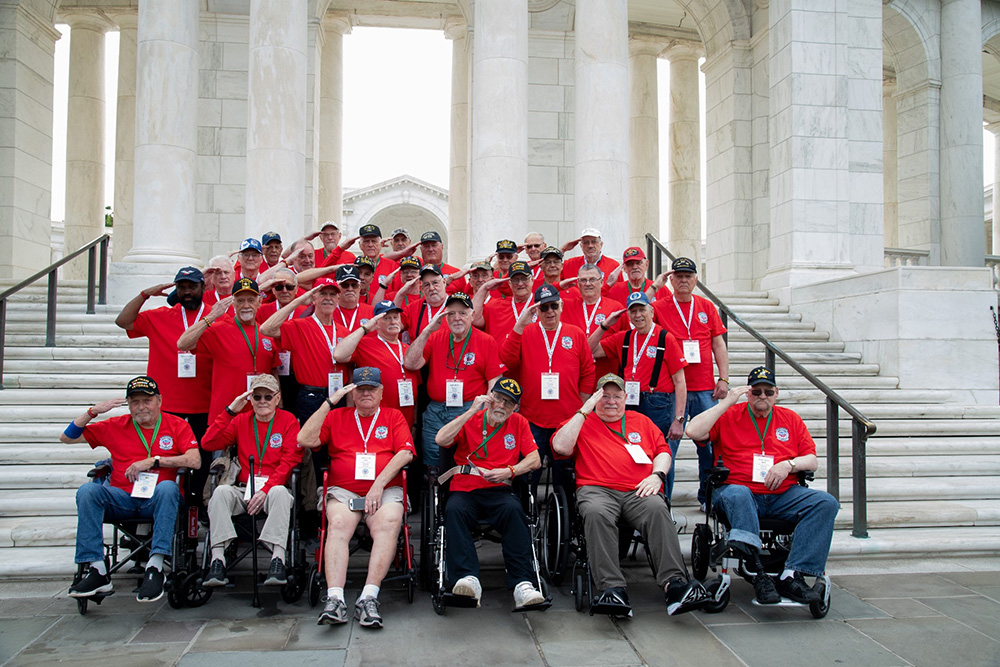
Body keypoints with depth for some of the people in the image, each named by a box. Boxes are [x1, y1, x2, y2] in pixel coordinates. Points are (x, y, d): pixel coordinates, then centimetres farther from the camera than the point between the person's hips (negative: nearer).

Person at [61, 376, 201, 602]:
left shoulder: (177, 425, 8)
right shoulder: (116, 426, 16)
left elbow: (195, 461, -7)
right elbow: (67, 437, 20)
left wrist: (153, 461, -10)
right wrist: (93, 412, 5)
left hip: (156, 500, -3)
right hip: (122, 499, 3)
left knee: (168, 487, -36)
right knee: (88, 490, -26)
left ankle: (155, 567, -39)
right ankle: (97, 572, -30)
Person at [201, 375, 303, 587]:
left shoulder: (288, 420, 6)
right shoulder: (241, 420, 15)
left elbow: (290, 460, -5)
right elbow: (209, 444, 2)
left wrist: (266, 489, -16)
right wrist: (230, 410, -3)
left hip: (274, 488, -3)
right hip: (243, 490, 3)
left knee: (280, 492, -36)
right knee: (221, 491, -27)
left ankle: (278, 559, -42)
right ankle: (217, 559, -33)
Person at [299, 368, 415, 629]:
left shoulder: (393, 416, 17)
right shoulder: (337, 417, 18)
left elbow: (405, 452, 2)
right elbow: (305, 440, 3)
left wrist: (379, 484, -10)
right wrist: (329, 402, -1)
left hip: (385, 490, 0)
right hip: (343, 491, 1)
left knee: (388, 523, -33)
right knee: (339, 523, -32)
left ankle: (368, 597, -36)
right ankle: (334, 599, -39)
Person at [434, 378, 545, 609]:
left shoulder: (518, 423, 16)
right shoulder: (470, 420, 10)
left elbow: (534, 460, 10)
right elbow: (441, 440, -8)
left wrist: (509, 471, -8)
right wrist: (472, 411, -9)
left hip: (500, 491, 1)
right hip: (465, 490, 0)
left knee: (513, 509, -34)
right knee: (454, 510, -34)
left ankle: (522, 584, -36)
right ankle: (468, 579, -41)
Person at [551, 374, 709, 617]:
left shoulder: (641, 421, 29)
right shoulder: (583, 421, 20)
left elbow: (663, 450, 24)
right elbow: (560, 446, 3)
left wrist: (657, 475, 2)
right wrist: (584, 411, 3)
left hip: (638, 491, 2)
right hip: (597, 489, -2)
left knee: (657, 509, -33)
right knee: (596, 513, -37)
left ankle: (674, 583, -38)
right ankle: (612, 588, -40)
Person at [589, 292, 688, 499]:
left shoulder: (666, 339, -4)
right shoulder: (623, 338, 11)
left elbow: (679, 382, -6)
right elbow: (590, 351, 10)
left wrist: (678, 419, -12)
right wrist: (605, 325, 3)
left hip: (659, 406, -4)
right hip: (629, 405, 4)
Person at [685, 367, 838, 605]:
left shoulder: (791, 419, 19)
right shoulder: (729, 416, 9)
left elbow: (812, 460, 16)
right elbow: (693, 432, -7)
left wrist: (788, 464, -6)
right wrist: (726, 403, -5)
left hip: (783, 495, 3)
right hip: (740, 491, -3)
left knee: (826, 502, -22)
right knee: (736, 494, -38)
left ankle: (791, 576, -29)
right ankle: (759, 574, -42)